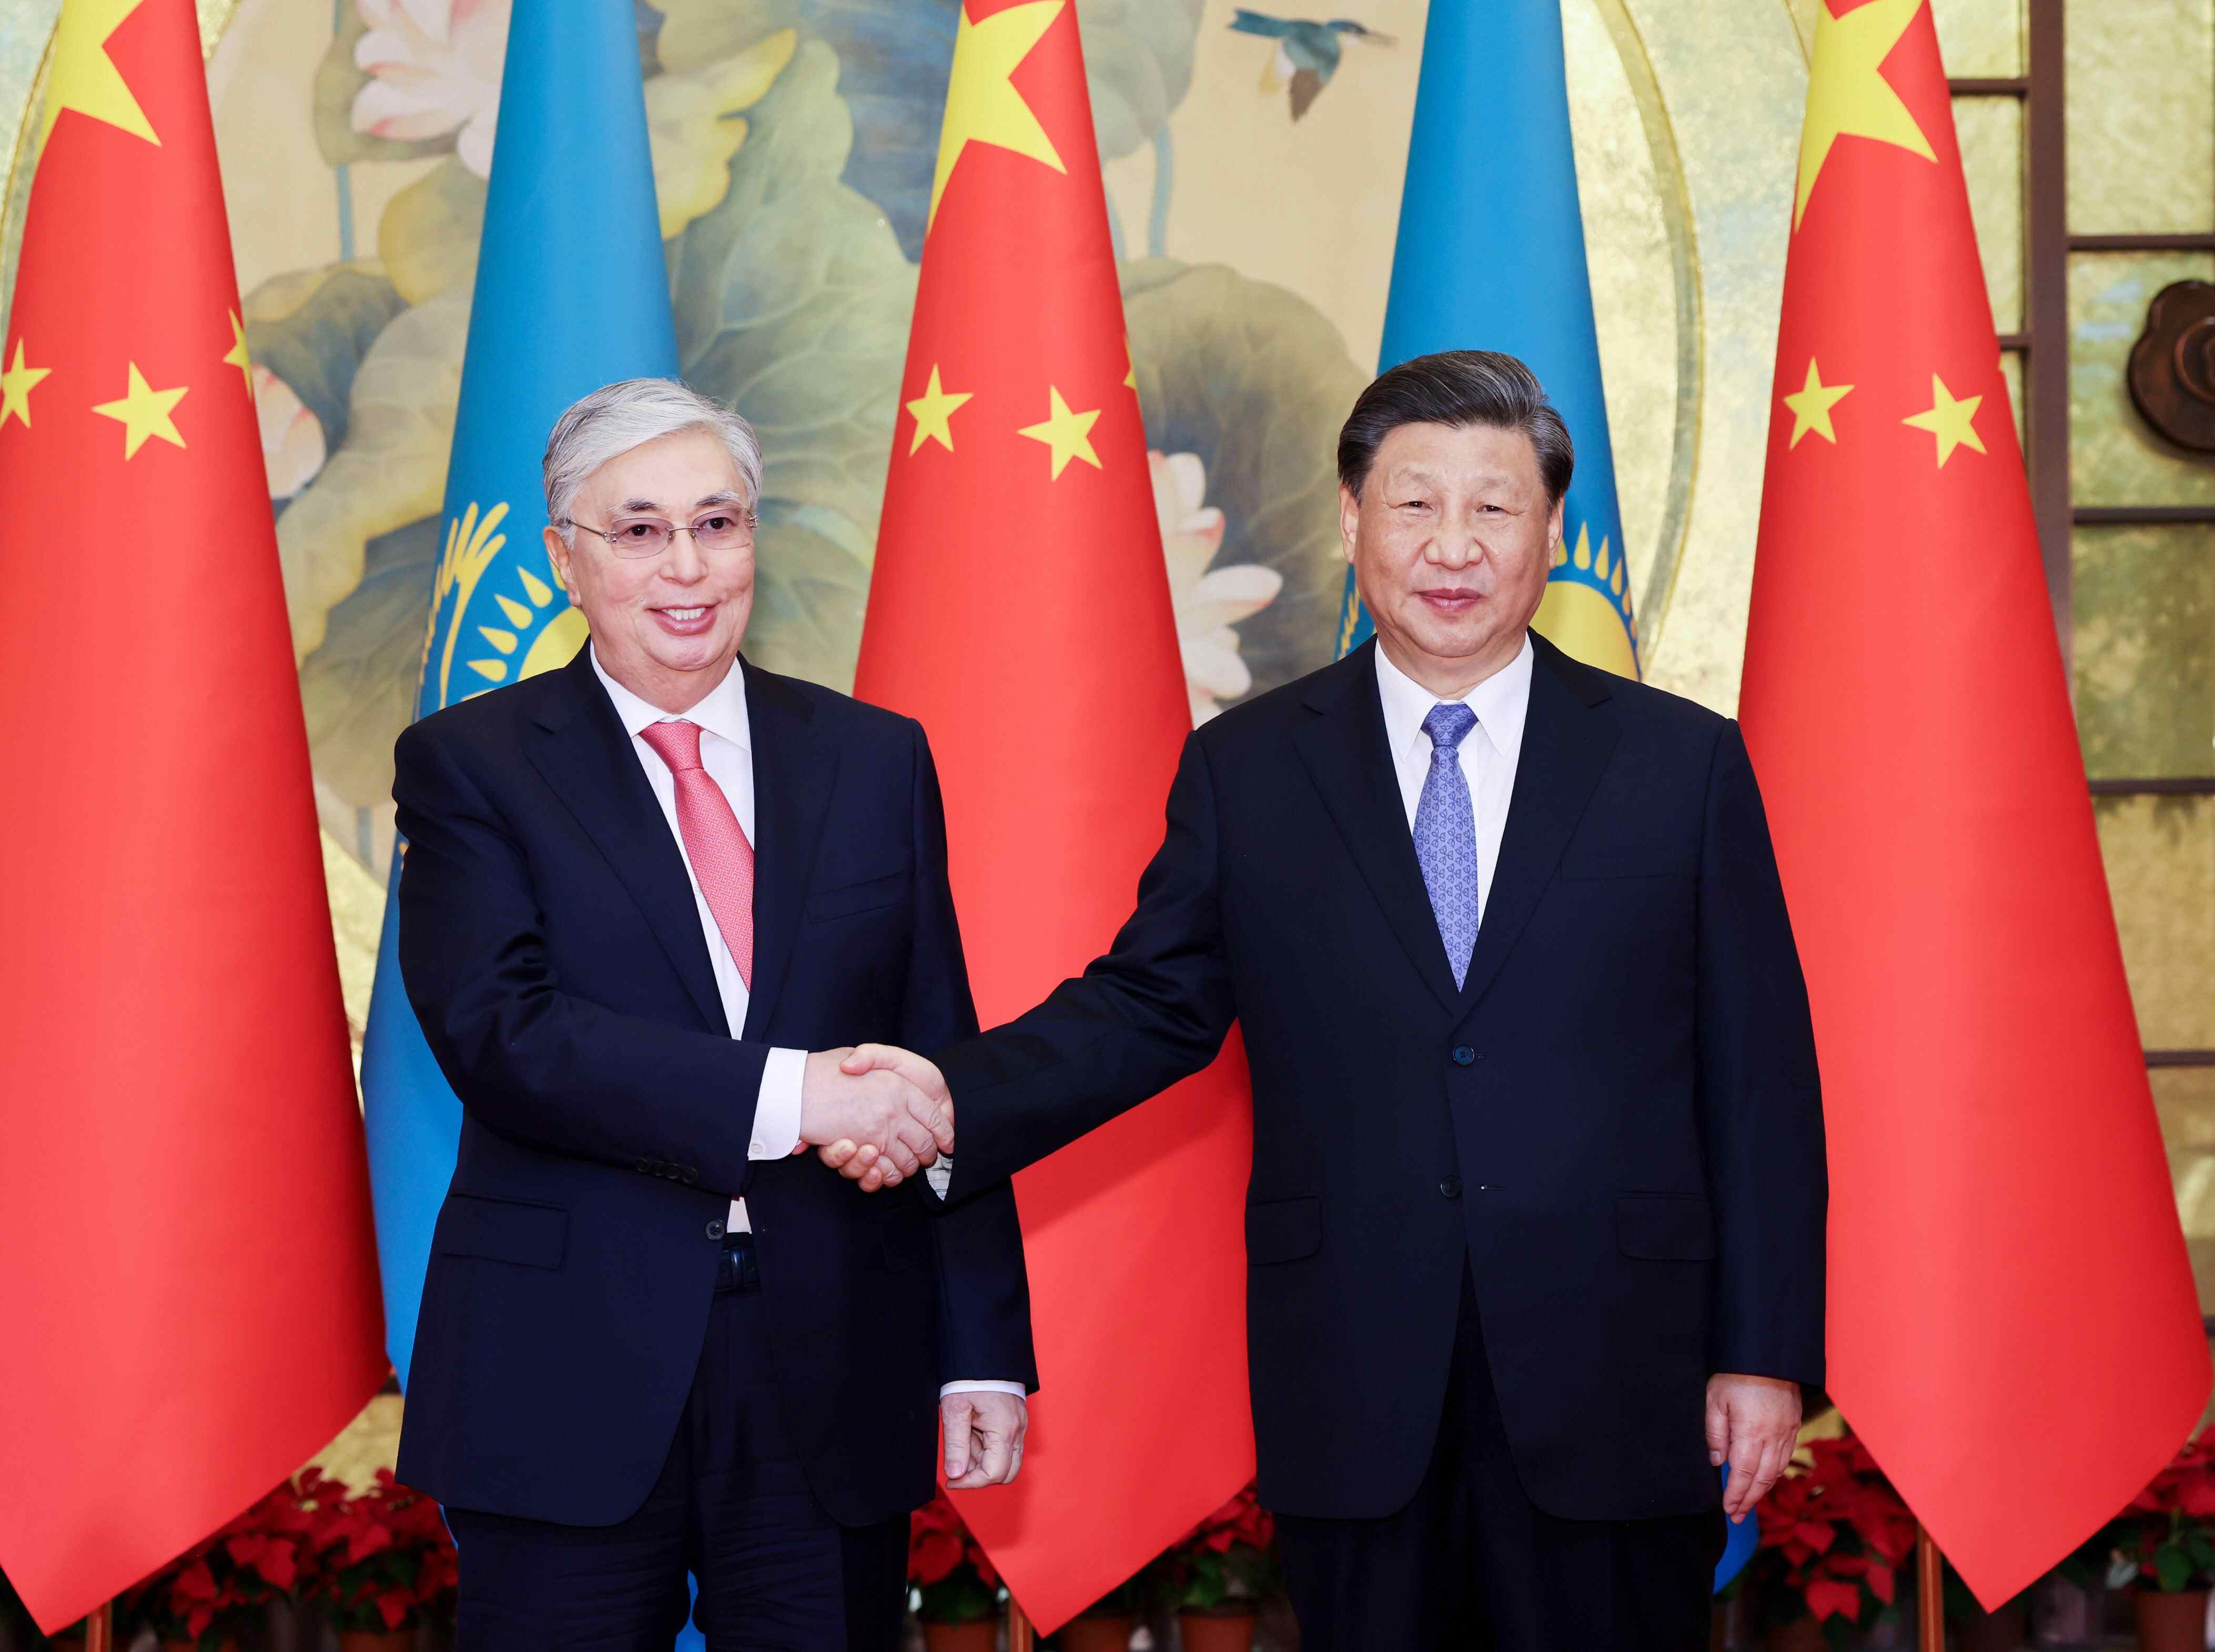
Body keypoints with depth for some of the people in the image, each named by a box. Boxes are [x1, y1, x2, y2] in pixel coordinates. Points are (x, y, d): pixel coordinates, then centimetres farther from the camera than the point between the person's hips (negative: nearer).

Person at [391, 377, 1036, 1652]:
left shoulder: (877, 760, 10)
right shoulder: (471, 765, 1)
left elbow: (944, 1072, 8)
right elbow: (501, 1034, -13)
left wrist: (984, 1353, 3)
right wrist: (791, 1094, -21)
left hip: (836, 1388, 2)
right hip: (569, 1389, -2)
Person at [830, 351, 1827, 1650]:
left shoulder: (1684, 764, 4)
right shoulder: (1246, 772, 7)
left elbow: (1760, 1074, 3)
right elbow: (1151, 1005, 9)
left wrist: (1767, 1353, -1)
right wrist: (956, 1098, -9)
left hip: (1612, 1393, -1)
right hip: (1352, 1393, 1)